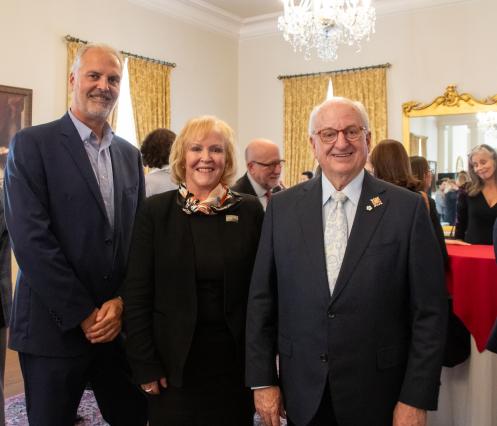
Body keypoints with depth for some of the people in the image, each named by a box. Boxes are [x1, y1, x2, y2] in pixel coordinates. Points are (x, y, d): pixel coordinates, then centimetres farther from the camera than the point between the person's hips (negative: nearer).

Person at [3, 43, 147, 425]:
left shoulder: (130, 154, 10)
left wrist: (121, 302, -6)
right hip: (56, 326, -4)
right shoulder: (32, 144, -6)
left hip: (119, 323, 5)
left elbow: (139, 236, 7)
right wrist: (84, 314, -14)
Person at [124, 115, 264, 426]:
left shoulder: (250, 210, -2)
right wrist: (145, 364, -7)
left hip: (236, 358, 1)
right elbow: (138, 293, -4)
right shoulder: (157, 210, -4)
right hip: (174, 359, -1)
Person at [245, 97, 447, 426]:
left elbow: (430, 310, -7)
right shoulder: (282, 207, -2)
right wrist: (262, 380, 0)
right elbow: (262, 300, 1)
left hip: (378, 398, -2)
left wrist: (416, 399, -8)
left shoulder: (408, 208, -8)